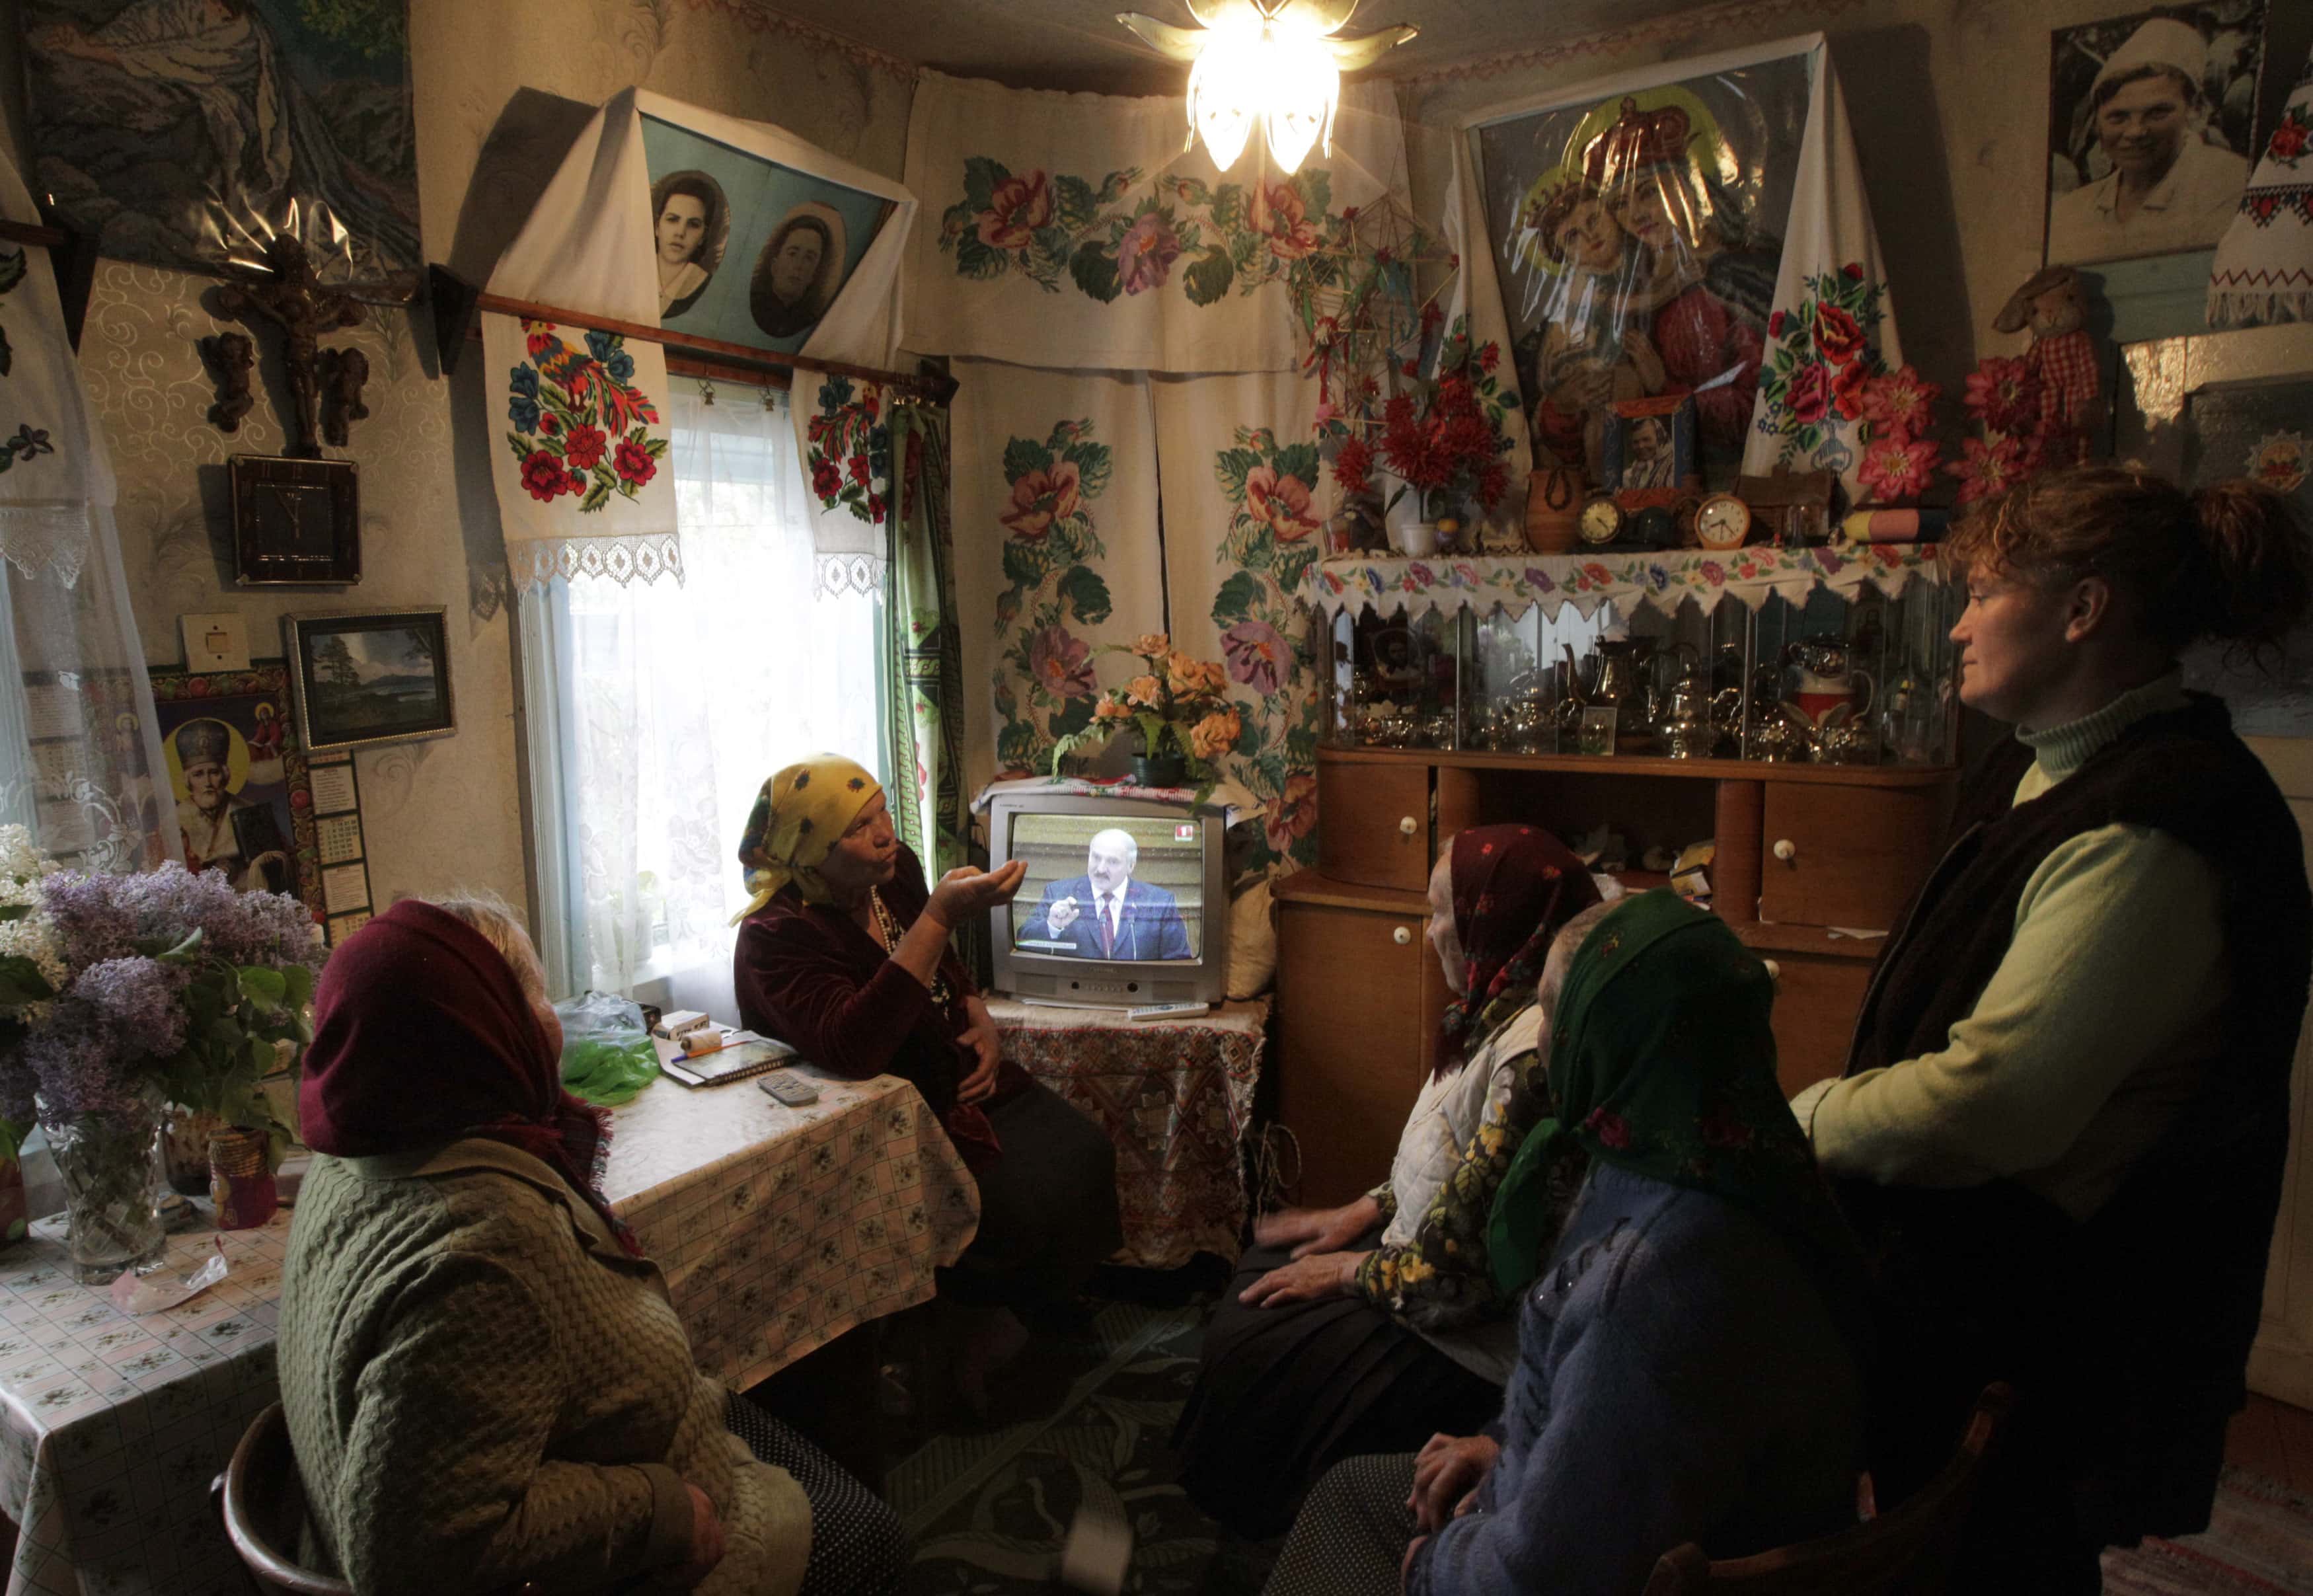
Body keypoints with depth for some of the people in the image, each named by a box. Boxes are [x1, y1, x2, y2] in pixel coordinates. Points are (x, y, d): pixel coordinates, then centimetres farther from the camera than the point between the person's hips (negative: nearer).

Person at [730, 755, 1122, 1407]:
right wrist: (940, 915, -41)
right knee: (1024, 1209, -20)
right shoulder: (776, 936, -21)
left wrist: (980, 1022, -1)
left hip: (957, 1079, 7)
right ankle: (978, 1326, 9)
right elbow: (854, 1048, -38)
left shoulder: (895, 872, -1)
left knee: (1086, 1152, -7)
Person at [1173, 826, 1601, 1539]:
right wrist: (1364, 1211, 8)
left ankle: (1256, 1521, 27)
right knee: (1263, 1266, 15)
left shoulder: (1533, 1057, -34)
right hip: (1432, 1257, 10)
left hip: (1476, 1338, -10)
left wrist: (1347, 1272, -14)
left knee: (1249, 1350, -3)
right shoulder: (1505, 1012, -1)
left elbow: (1462, 1275, -29)